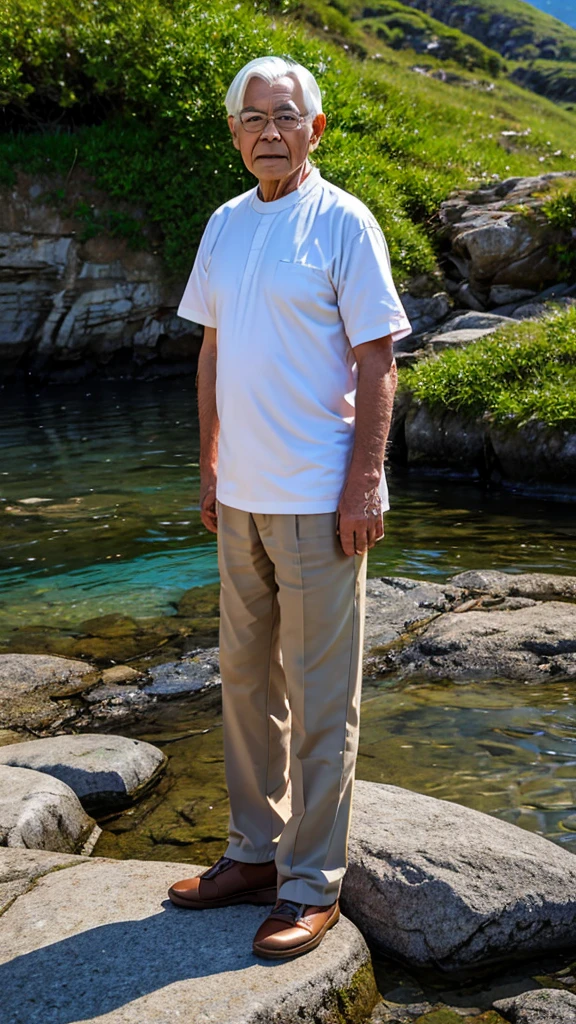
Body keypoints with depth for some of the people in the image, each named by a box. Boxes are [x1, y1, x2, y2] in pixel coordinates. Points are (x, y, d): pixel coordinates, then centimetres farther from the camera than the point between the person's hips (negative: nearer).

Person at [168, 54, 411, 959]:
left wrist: (363, 486, -15)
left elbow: (377, 363, -9)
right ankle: (254, 855, 28)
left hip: (319, 500, -6)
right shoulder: (224, 225, 12)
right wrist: (209, 468, 13)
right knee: (246, 679, 14)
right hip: (243, 495, 7)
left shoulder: (343, 224, -6)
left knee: (319, 697, 1)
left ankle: (312, 886, 14)